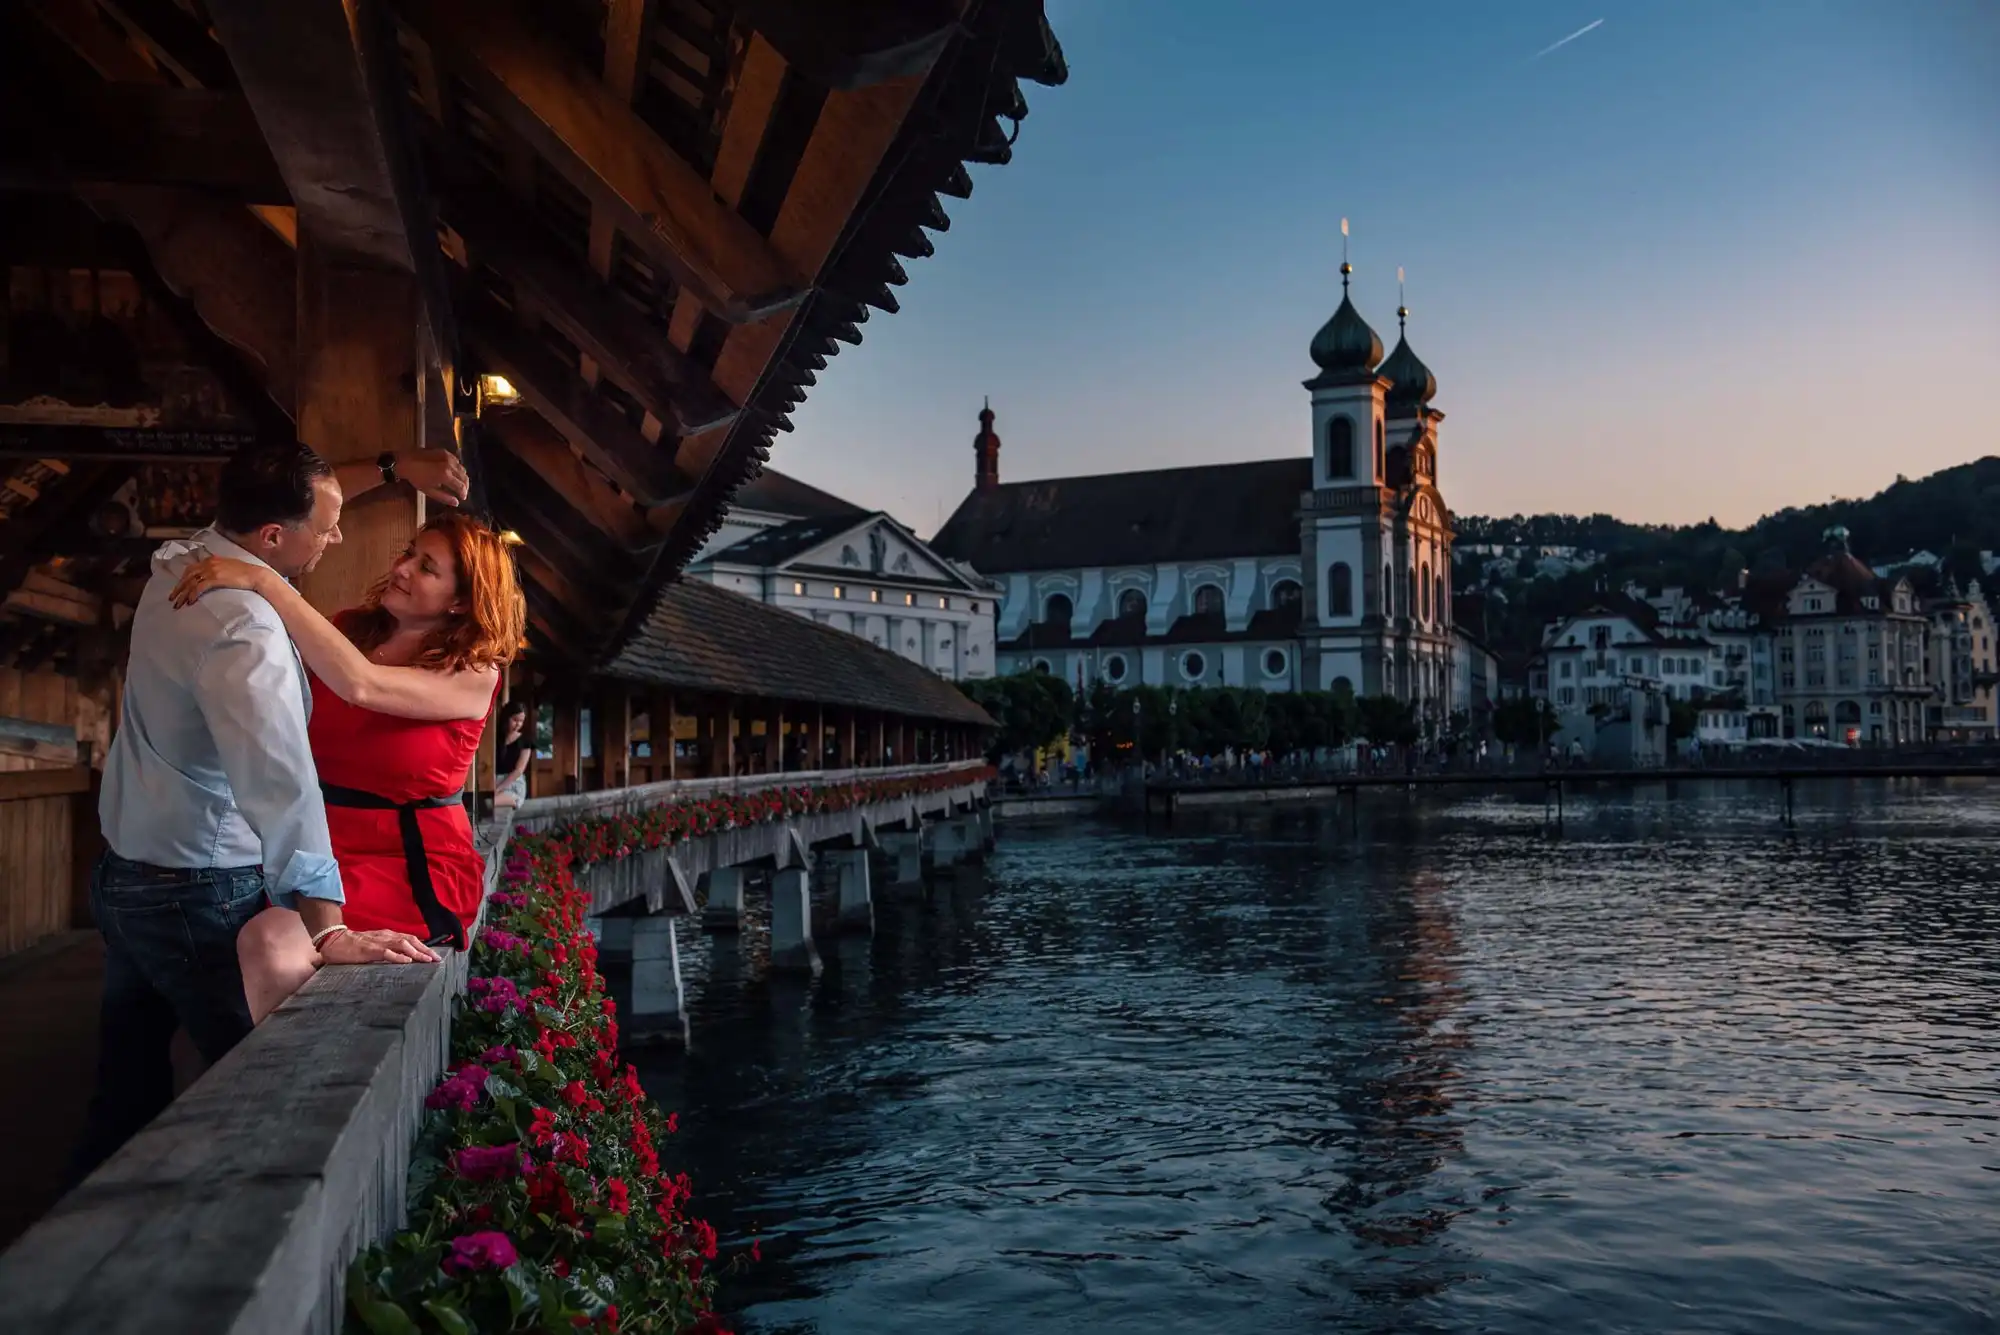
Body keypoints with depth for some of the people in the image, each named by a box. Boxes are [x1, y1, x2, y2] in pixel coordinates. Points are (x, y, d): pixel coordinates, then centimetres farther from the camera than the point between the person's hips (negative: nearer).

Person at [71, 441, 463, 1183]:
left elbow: (297, 497, 21)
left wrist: (393, 468, 17)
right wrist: (327, 931, -35)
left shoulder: (178, 565, 3)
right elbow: (281, 786, -33)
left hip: (124, 879, 9)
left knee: (126, 1096, 14)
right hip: (202, 897, -9)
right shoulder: (244, 628, -24)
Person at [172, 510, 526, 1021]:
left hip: (410, 866, -5)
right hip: (323, 844, 6)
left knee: (271, 943, -27)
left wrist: (263, 580, -28)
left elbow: (359, 685, -26)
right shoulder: (345, 631, 7)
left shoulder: (473, 675, -10)